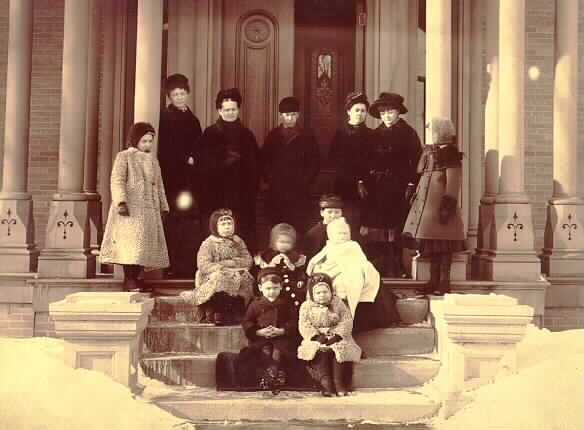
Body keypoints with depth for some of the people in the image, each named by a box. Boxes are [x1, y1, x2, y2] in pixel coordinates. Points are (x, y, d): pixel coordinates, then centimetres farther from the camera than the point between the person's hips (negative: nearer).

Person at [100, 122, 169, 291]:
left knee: (145, 245, 2)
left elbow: (159, 186, 24)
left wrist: (163, 206, 16)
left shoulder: (153, 160, 21)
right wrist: (121, 202, -22)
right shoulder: (124, 156, 2)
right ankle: (129, 280, -9)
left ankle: (135, 278, 6)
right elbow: (117, 181, -9)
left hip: (150, 210, 7)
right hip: (131, 208, -6)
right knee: (131, 243, -12)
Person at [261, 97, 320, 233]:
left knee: (298, 229, -6)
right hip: (276, 192, 2)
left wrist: (305, 181, -4)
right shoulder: (273, 136, 11)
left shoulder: (307, 136, 6)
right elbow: (263, 160, 10)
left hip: (299, 192, -2)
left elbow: (314, 162, 5)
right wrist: (269, 179, -1)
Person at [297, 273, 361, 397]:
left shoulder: (338, 303, 7)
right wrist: (317, 336, -20)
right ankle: (325, 383, -31)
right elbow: (304, 326, -5)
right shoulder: (306, 306, 6)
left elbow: (346, 322, -1)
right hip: (316, 339, -1)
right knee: (319, 351, -32)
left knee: (342, 349, -29)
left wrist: (337, 335, -17)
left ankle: (339, 383, -24)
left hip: (336, 337, 1)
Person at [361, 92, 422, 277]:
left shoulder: (408, 133, 1)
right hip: (376, 188, 4)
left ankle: (395, 270, 5)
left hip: (399, 190, -4)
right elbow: (368, 161, 14)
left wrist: (412, 184, -11)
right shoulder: (376, 134, 14)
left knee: (396, 232, -3)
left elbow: (416, 160, -4)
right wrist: (363, 182, 5)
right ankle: (375, 271, 6)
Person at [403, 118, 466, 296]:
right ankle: (434, 281, 15)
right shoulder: (430, 151, 16)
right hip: (426, 203, 8)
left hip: (439, 204, -8)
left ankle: (444, 282, 0)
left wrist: (448, 204, -18)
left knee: (442, 245, -5)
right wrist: (414, 193, 17)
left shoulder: (451, 153, -7)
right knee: (432, 246, 9)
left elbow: (453, 181, -13)